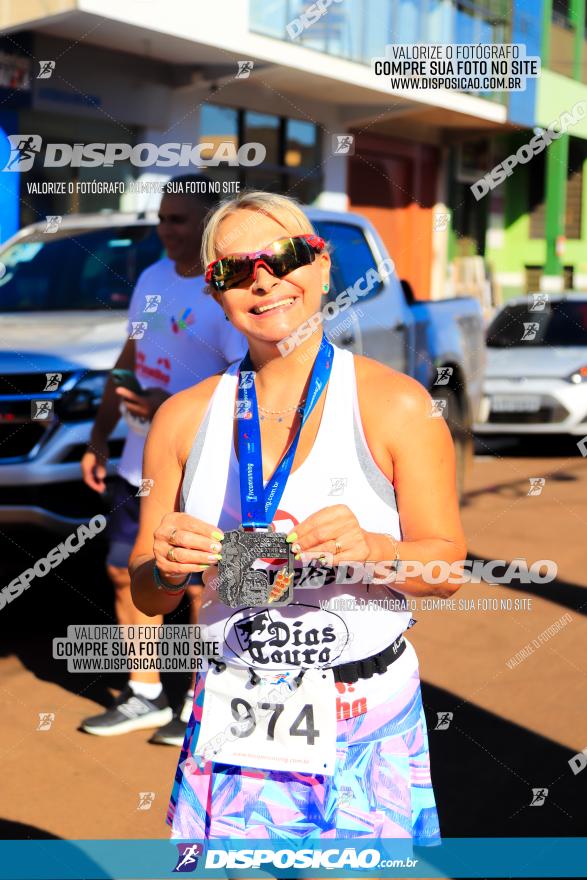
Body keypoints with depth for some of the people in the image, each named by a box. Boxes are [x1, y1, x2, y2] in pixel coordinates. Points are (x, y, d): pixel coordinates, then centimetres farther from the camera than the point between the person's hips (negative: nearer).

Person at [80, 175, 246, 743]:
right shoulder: (151, 279, 10)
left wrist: (172, 406, -31)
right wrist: (98, 438, 16)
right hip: (139, 463, 8)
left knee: (202, 590, 4)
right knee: (125, 574, 14)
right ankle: (144, 697, 30)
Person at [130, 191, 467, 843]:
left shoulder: (398, 404, -6)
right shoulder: (183, 417, 3)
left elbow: (449, 565, -4)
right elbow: (146, 598, 7)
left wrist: (372, 549, -23)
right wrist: (166, 568, -15)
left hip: (369, 727, -2)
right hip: (230, 729, 2)